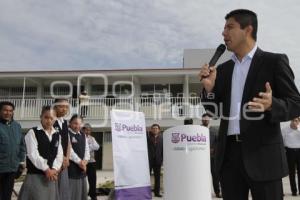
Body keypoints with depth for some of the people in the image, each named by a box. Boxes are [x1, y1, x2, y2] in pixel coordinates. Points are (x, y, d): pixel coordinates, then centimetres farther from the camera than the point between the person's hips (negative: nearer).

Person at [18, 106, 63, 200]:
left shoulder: (57, 135, 11)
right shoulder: (33, 133, -6)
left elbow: (59, 154, 6)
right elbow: (33, 155, -14)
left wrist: (54, 169, -9)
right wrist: (46, 169, -14)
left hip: (51, 175, 5)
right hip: (35, 175, -5)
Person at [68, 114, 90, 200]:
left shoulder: (83, 135, 15)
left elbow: (86, 149, 13)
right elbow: (68, 149, -16)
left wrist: (84, 161, -4)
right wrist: (79, 161, -15)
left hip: (82, 168, 8)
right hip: (71, 167, -7)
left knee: (82, 193, 13)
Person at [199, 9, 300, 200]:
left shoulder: (274, 61, -2)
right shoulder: (223, 69, 13)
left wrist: (271, 105, -26)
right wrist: (209, 88, -5)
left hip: (262, 153, -4)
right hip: (229, 153, 5)